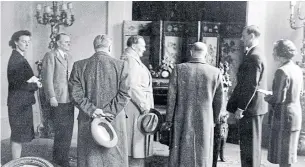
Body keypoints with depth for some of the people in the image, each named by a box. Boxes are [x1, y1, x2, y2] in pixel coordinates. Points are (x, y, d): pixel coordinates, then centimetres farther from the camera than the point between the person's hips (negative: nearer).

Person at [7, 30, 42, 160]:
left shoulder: (20, 58, 14)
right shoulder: (16, 59, -15)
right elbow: (16, 83, -20)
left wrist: (33, 81, -4)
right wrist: (35, 85, -9)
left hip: (22, 102, 9)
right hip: (19, 103, -9)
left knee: (18, 136, 15)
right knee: (18, 136, -2)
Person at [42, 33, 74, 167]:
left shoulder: (69, 57, 18)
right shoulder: (50, 56, -5)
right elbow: (47, 78, -11)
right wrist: (52, 97, -16)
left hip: (70, 98, 7)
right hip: (58, 99, -7)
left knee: (68, 129, 11)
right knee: (61, 130, -1)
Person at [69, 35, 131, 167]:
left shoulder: (79, 66, 1)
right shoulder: (120, 65, -4)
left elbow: (75, 93, -4)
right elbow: (125, 93, -9)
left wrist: (91, 110, -6)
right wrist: (109, 112, -9)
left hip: (87, 121, 2)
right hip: (115, 121, -1)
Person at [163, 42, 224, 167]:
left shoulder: (179, 69, -7)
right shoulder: (215, 72, -5)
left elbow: (171, 97, -7)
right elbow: (219, 100, 2)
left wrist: (168, 120, 1)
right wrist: (215, 119, 17)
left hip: (182, 121, 0)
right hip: (205, 122, 1)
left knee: (182, 154, 11)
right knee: (202, 155, 13)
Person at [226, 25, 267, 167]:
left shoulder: (254, 56, -17)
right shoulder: (256, 54, 14)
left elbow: (251, 85, -22)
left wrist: (241, 107, -18)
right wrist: (240, 105, 17)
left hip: (250, 107, -10)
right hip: (255, 107, 10)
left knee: (249, 143, -2)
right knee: (252, 143, 17)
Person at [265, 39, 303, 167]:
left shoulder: (282, 71, -20)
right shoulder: (297, 69, 6)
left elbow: (279, 98, -22)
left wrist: (266, 98, -3)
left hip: (283, 115, -8)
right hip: (296, 113, 8)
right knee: (288, 152, 19)